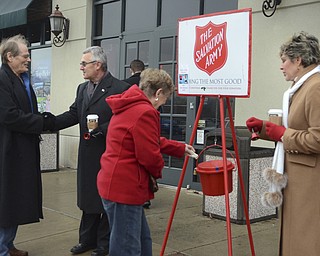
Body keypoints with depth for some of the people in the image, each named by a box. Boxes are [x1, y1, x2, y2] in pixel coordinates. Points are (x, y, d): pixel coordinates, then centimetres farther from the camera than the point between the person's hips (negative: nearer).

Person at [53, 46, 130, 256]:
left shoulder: (120, 88, -12)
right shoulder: (82, 89, 12)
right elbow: (73, 114, 6)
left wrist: (101, 130, -22)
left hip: (108, 154, -7)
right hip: (87, 155, 7)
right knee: (88, 198, 17)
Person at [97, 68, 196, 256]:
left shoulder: (130, 107, 14)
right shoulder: (145, 112, -19)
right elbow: (149, 155, -20)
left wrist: (181, 148, 28)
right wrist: (158, 171, 1)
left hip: (116, 184, 11)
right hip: (124, 188, -11)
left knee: (142, 240, 21)